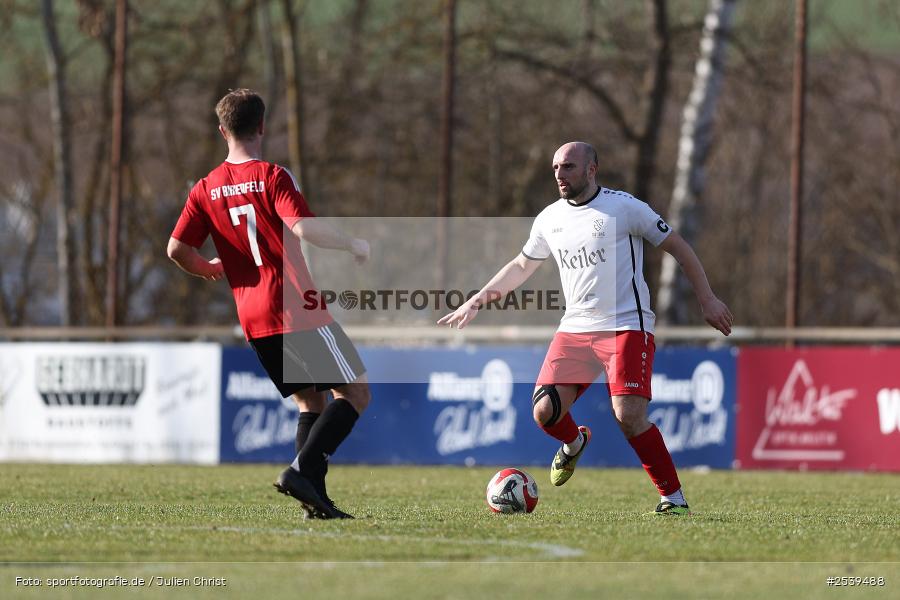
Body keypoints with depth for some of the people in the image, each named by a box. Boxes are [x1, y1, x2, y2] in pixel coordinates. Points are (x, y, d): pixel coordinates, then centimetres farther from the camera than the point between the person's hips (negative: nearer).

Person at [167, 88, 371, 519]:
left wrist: (208, 269, 25)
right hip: (298, 310, -7)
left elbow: (177, 248, 5)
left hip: (253, 321, 7)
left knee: (310, 401, 16)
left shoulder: (206, 189, 8)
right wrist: (353, 245, -6)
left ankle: (315, 498, 5)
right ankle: (301, 470, -17)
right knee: (355, 392, 0)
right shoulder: (273, 177, -8)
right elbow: (304, 228, -21)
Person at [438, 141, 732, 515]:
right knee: (544, 413, -8)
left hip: (626, 327, -5)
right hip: (574, 330, 5)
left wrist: (707, 300, -2)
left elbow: (677, 247, 1)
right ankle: (573, 443, 29)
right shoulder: (549, 220, 10)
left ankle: (673, 498, -8)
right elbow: (522, 266, 27)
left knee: (628, 416, -21)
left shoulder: (623, 207, -6)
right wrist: (476, 301, 23)